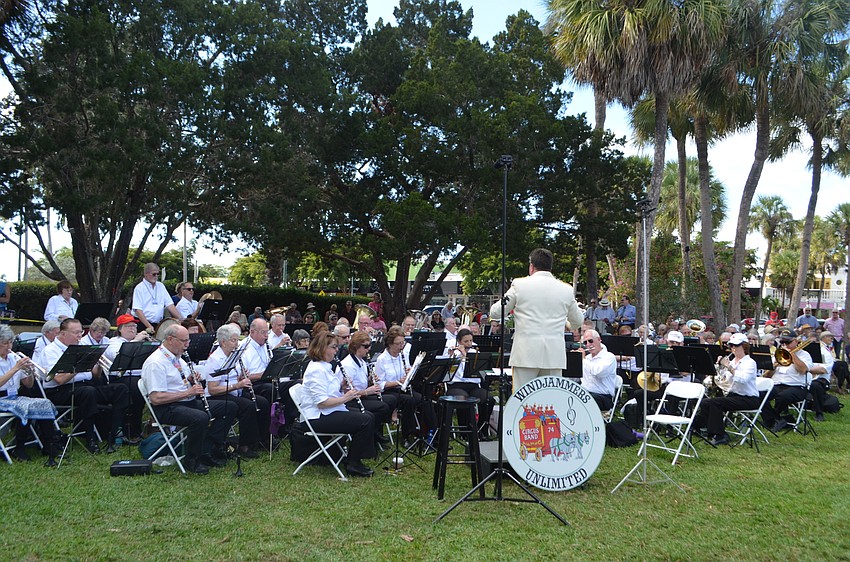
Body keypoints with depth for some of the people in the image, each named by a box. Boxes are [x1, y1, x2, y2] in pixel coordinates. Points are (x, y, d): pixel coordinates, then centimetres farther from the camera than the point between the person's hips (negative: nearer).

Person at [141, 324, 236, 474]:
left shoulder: (178, 358, 16)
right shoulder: (155, 363, -14)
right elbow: (156, 398, -23)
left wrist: (193, 381, 2)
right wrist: (187, 393, -21)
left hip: (190, 402, 10)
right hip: (167, 409, -9)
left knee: (230, 407, -3)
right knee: (201, 418, -37)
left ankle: (208, 449, -3)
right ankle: (191, 460, -14)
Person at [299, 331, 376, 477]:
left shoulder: (325, 367, 15)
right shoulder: (316, 370, -18)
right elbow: (321, 402, -25)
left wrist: (343, 385, -1)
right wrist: (345, 398, -19)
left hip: (330, 412, 11)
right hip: (319, 418, -11)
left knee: (369, 416, 3)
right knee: (365, 421, -17)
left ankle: (353, 460, 7)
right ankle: (353, 464, -3)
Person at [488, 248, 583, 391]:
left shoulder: (519, 285, -3)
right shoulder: (566, 289, 6)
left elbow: (495, 313, 3)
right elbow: (577, 322, 18)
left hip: (526, 353, -3)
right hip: (554, 355, 3)